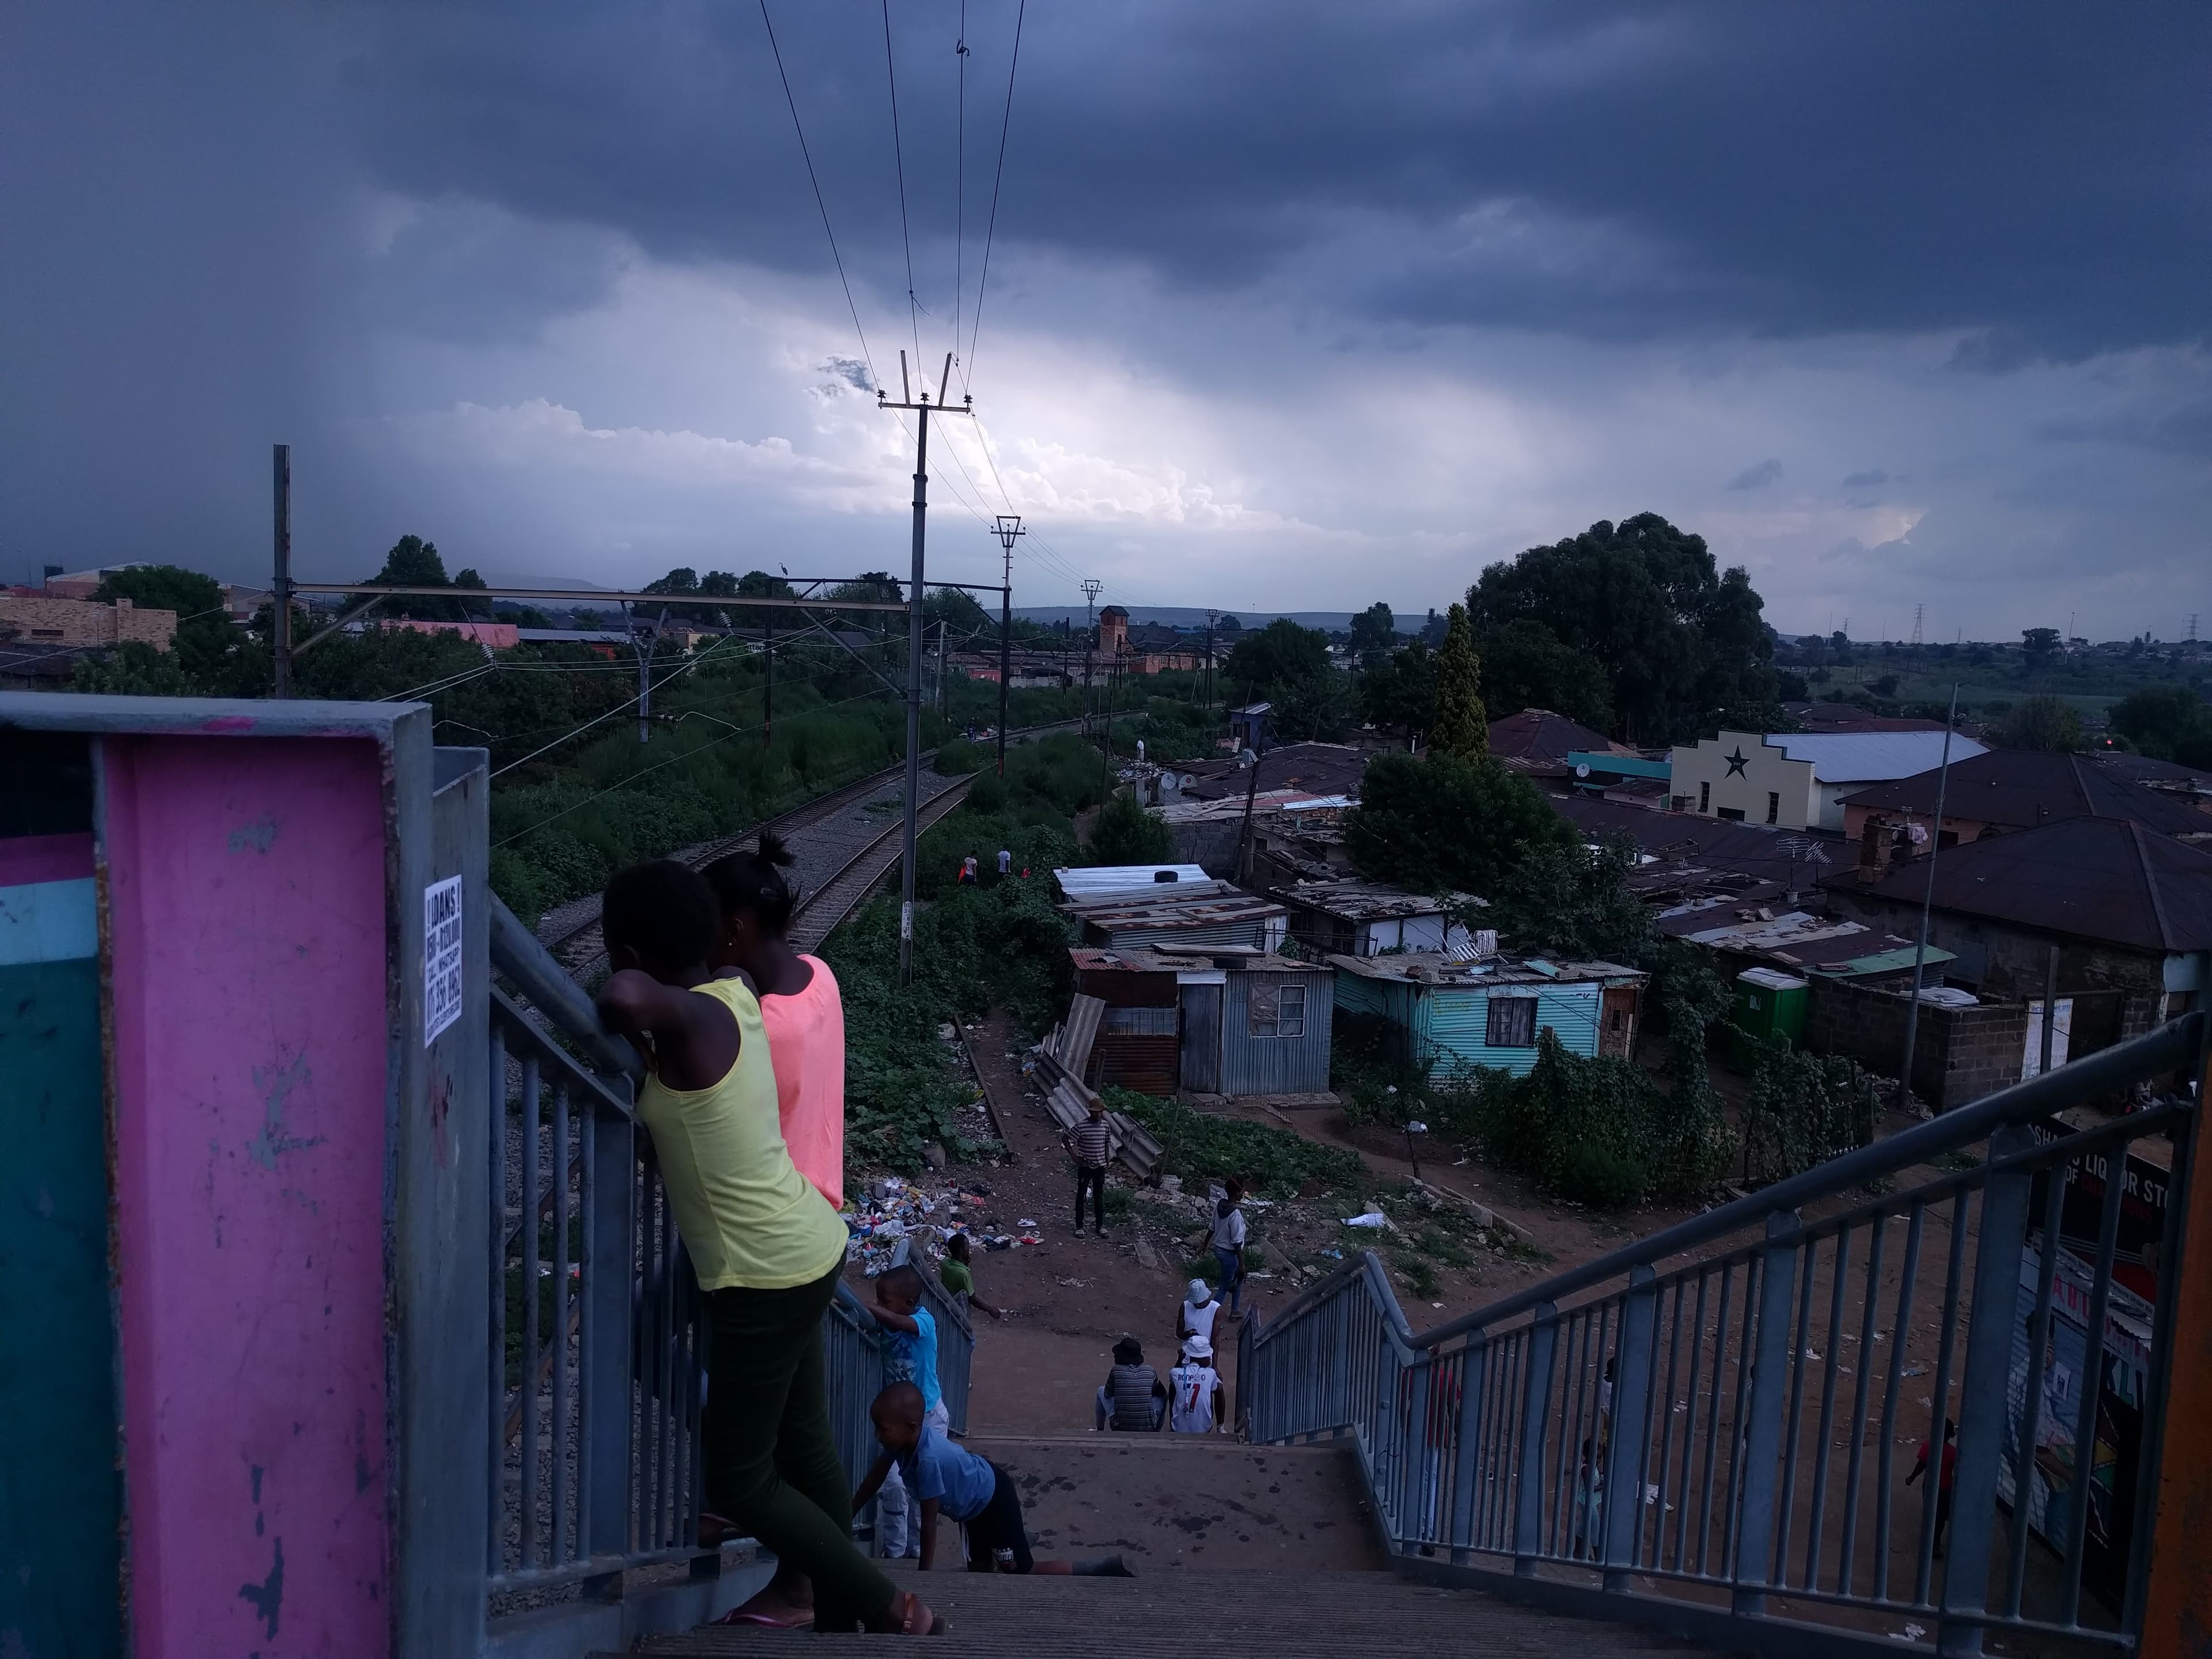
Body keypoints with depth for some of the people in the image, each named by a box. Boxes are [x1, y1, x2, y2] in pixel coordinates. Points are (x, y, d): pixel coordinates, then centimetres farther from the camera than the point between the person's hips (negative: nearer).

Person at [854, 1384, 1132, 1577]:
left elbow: (929, 1521, -31)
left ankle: (1110, 1569, 4)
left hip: (992, 1497, -8)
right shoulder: (904, 1439, -18)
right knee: (979, 1570, 19)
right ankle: (1015, 1535, 47)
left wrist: (925, 1572, -20)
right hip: (976, 1499, 8)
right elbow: (876, 1476, 1)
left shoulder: (929, 1459, -41)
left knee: (1021, 1572, -2)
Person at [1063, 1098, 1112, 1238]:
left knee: (1099, 1196, 12)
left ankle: (1101, 1225, 22)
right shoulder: (1081, 1126, -16)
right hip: (1084, 1167, -3)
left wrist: (1107, 1161, 7)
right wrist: (1074, 1156, -12)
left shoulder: (1106, 1126, -1)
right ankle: (1079, 1226, 15)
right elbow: (1065, 1138, -11)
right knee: (1081, 1196, 6)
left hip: (1100, 1167, 3)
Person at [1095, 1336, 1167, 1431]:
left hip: (1120, 1428, -1)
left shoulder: (1116, 1370, -8)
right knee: (1161, 1395, 25)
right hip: (1148, 1429, 1)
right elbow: (1162, 1392, 15)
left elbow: (1108, 1394, 9)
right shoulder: (1150, 1371, -3)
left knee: (1101, 1391, 20)